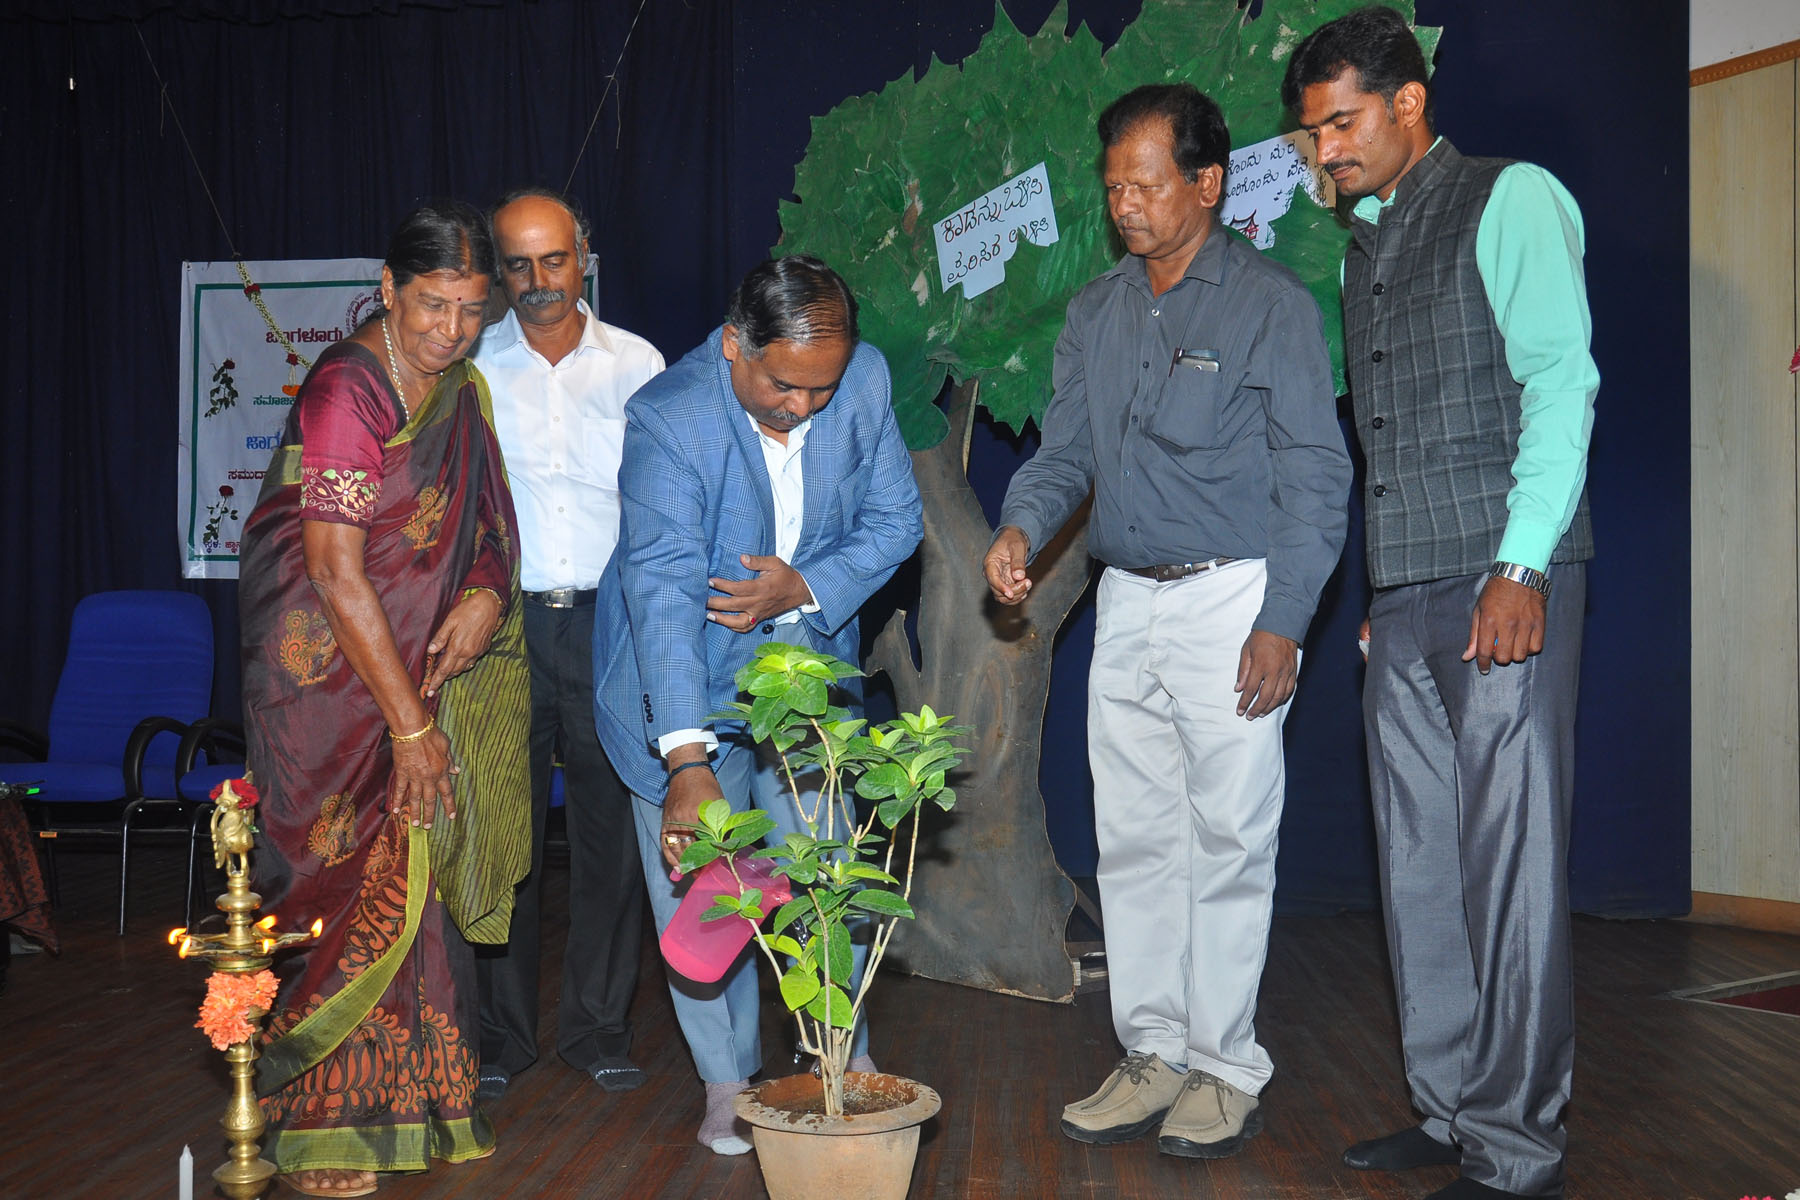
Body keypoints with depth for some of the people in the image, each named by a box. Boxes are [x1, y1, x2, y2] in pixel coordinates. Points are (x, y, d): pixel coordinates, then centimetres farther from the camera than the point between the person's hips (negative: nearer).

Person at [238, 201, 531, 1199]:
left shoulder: (459, 385, 7)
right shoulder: (347, 390, -17)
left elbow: (480, 518, 15)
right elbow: (337, 573, -20)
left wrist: (486, 593, -8)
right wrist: (410, 723, -17)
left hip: (421, 659, 7)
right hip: (331, 673, -7)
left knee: (417, 873, 8)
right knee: (357, 883, -4)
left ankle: (409, 1102, 20)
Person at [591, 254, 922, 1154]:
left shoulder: (866, 380, -12)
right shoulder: (666, 419, -26)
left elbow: (894, 520, -3)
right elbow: (664, 590, -33)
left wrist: (806, 587, -23)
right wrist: (687, 763, -40)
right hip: (690, 682, -3)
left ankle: (846, 1056, 26)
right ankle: (729, 1081, 21)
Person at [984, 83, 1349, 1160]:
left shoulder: (1272, 305, -5)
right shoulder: (1095, 313, 12)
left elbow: (1316, 476, -8)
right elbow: (1066, 449, 14)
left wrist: (1282, 622, -14)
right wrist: (1022, 526, -7)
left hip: (1231, 600, -6)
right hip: (1126, 601, 6)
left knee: (1228, 841, -1)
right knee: (1133, 839, 8)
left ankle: (1228, 1071, 11)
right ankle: (1155, 1055, 19)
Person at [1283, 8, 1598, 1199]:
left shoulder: (1512, 199, 0)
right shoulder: (1362, 248, 21)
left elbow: (1560, 384, -9)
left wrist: (1521, 569, -17)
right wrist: (1381, 590, 11)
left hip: (1504, 580, -7)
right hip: (1405, 597, 7)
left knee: (1508, 863, -6)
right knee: (1419, 864, 8)